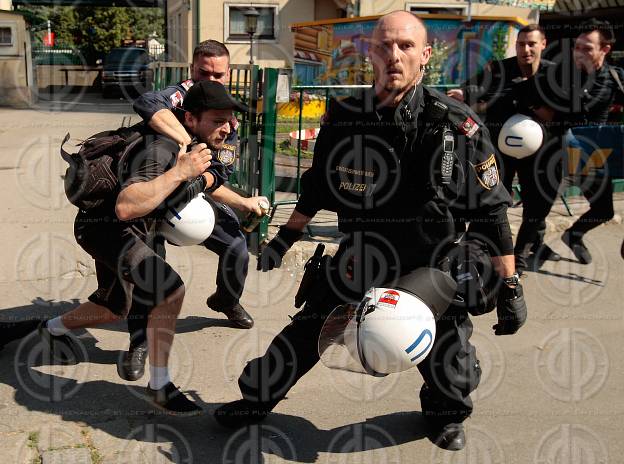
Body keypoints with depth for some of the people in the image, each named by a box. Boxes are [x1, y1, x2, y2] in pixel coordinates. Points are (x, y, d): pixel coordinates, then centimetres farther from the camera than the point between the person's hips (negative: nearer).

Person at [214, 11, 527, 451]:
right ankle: (258, 398, 32)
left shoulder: (457, 125, -15)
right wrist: (284, 238, 17)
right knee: (303, 335, 5)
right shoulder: (343, 117, -6)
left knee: (448, 360, 6)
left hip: (432, 271, -1)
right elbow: (317, 187, 10)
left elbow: (491, 212, -10)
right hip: (357, 263, 2)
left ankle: (447, 413, 42)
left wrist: (511, 287, -10)